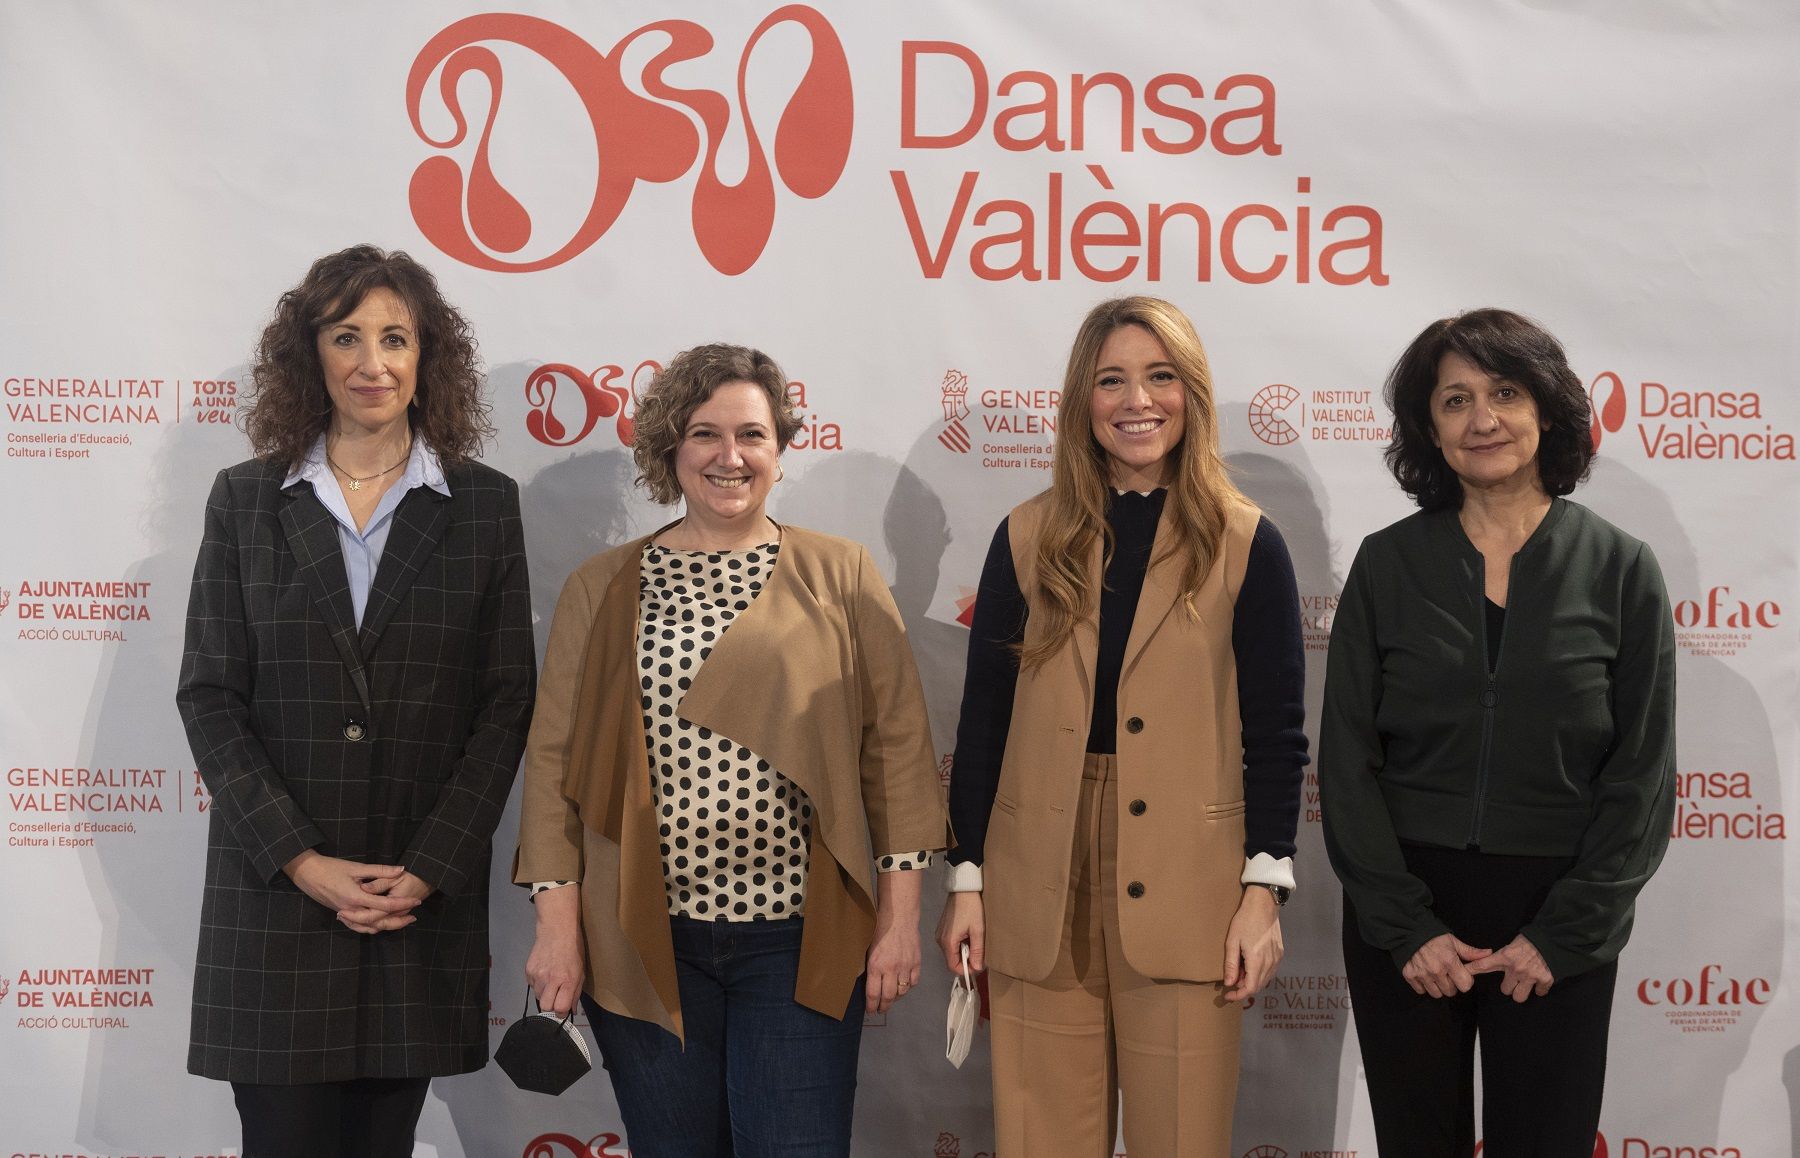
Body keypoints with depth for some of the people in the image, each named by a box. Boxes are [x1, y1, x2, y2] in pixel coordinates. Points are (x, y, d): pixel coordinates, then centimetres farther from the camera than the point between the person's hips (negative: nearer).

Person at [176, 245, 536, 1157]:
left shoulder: (485, 505, 4)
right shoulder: (245, 498, 5)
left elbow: (506, 702, 1)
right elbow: (208, 695, 1)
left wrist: (430, 868, -8)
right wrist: (300, 859, -9)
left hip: (424, 898, 0)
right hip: (272, 894, 0)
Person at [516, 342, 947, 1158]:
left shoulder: (841, 577, 3)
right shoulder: (603, 588, 6)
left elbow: (896, 745, 2)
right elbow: (555, 759, 5)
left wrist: (900, 915, -2)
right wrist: (557, 922, -2)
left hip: (801, 939, -1)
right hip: (643, 939, 1)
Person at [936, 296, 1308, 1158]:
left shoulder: (1245, 545, 2)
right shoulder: (1028, 538, 6)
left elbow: (1276, 732, 1)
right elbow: (983, 720, 7)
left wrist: (1264, 891, -5)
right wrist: (966, 879, 4)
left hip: (1183, 890, -1)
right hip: (1039, 888, 2)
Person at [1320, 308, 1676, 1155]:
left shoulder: (1621, 570, -2)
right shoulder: (1387, 564, -1)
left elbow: (1642, 776, -2)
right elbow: (1348, 761, -2)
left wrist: (1561, 934, -8)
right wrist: (1404, 927, -9)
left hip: (1558, 931, 0)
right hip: (1404, 917, 1)